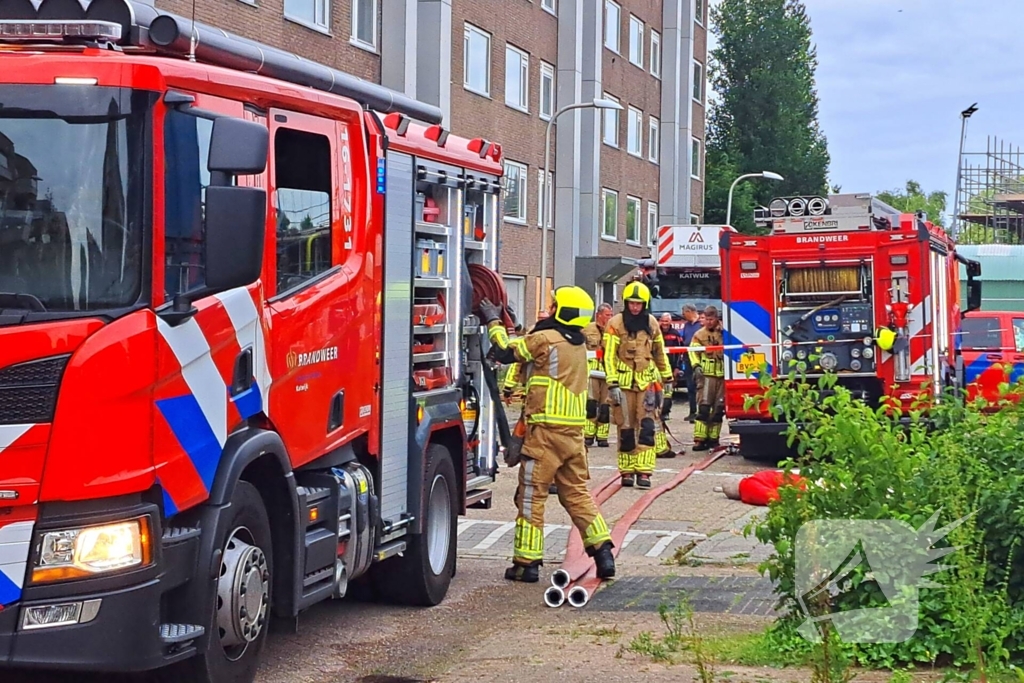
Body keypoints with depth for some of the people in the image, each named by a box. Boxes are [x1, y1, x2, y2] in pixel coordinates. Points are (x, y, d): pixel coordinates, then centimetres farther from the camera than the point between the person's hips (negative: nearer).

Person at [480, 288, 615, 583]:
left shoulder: (546, 339, -10)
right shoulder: (578, 343, 15)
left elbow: (505, 351, -7)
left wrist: (493, 321, 6)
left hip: (546, 430, -7)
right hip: (574, 431, 7)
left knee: (532, 495, 1)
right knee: (576, 492, 14)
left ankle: (526, 562, 4)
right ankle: (602, 551, 6)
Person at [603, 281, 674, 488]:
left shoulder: (652, 323, 7)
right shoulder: (616, 324, -5)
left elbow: (660, 353, 19)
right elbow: (609, 356, -9)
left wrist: (667, 378, 21)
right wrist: (612, 384, -16)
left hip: (646, 381, 2)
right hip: (623, 381, -2)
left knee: (646, 426, -8)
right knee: (626, 428, 3)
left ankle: (643, 471, -11)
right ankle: (627, 471, 12)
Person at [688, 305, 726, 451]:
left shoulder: (724, 332, 7)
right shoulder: (699, 335, 6)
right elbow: (693, 351, 1)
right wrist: (696, 366, -14)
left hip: (723, 374, 2)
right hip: (706, 374, -2)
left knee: (719, 408, 6)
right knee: (703, 406, -10)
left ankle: (713, 438, 14)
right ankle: (699, 439, -12)